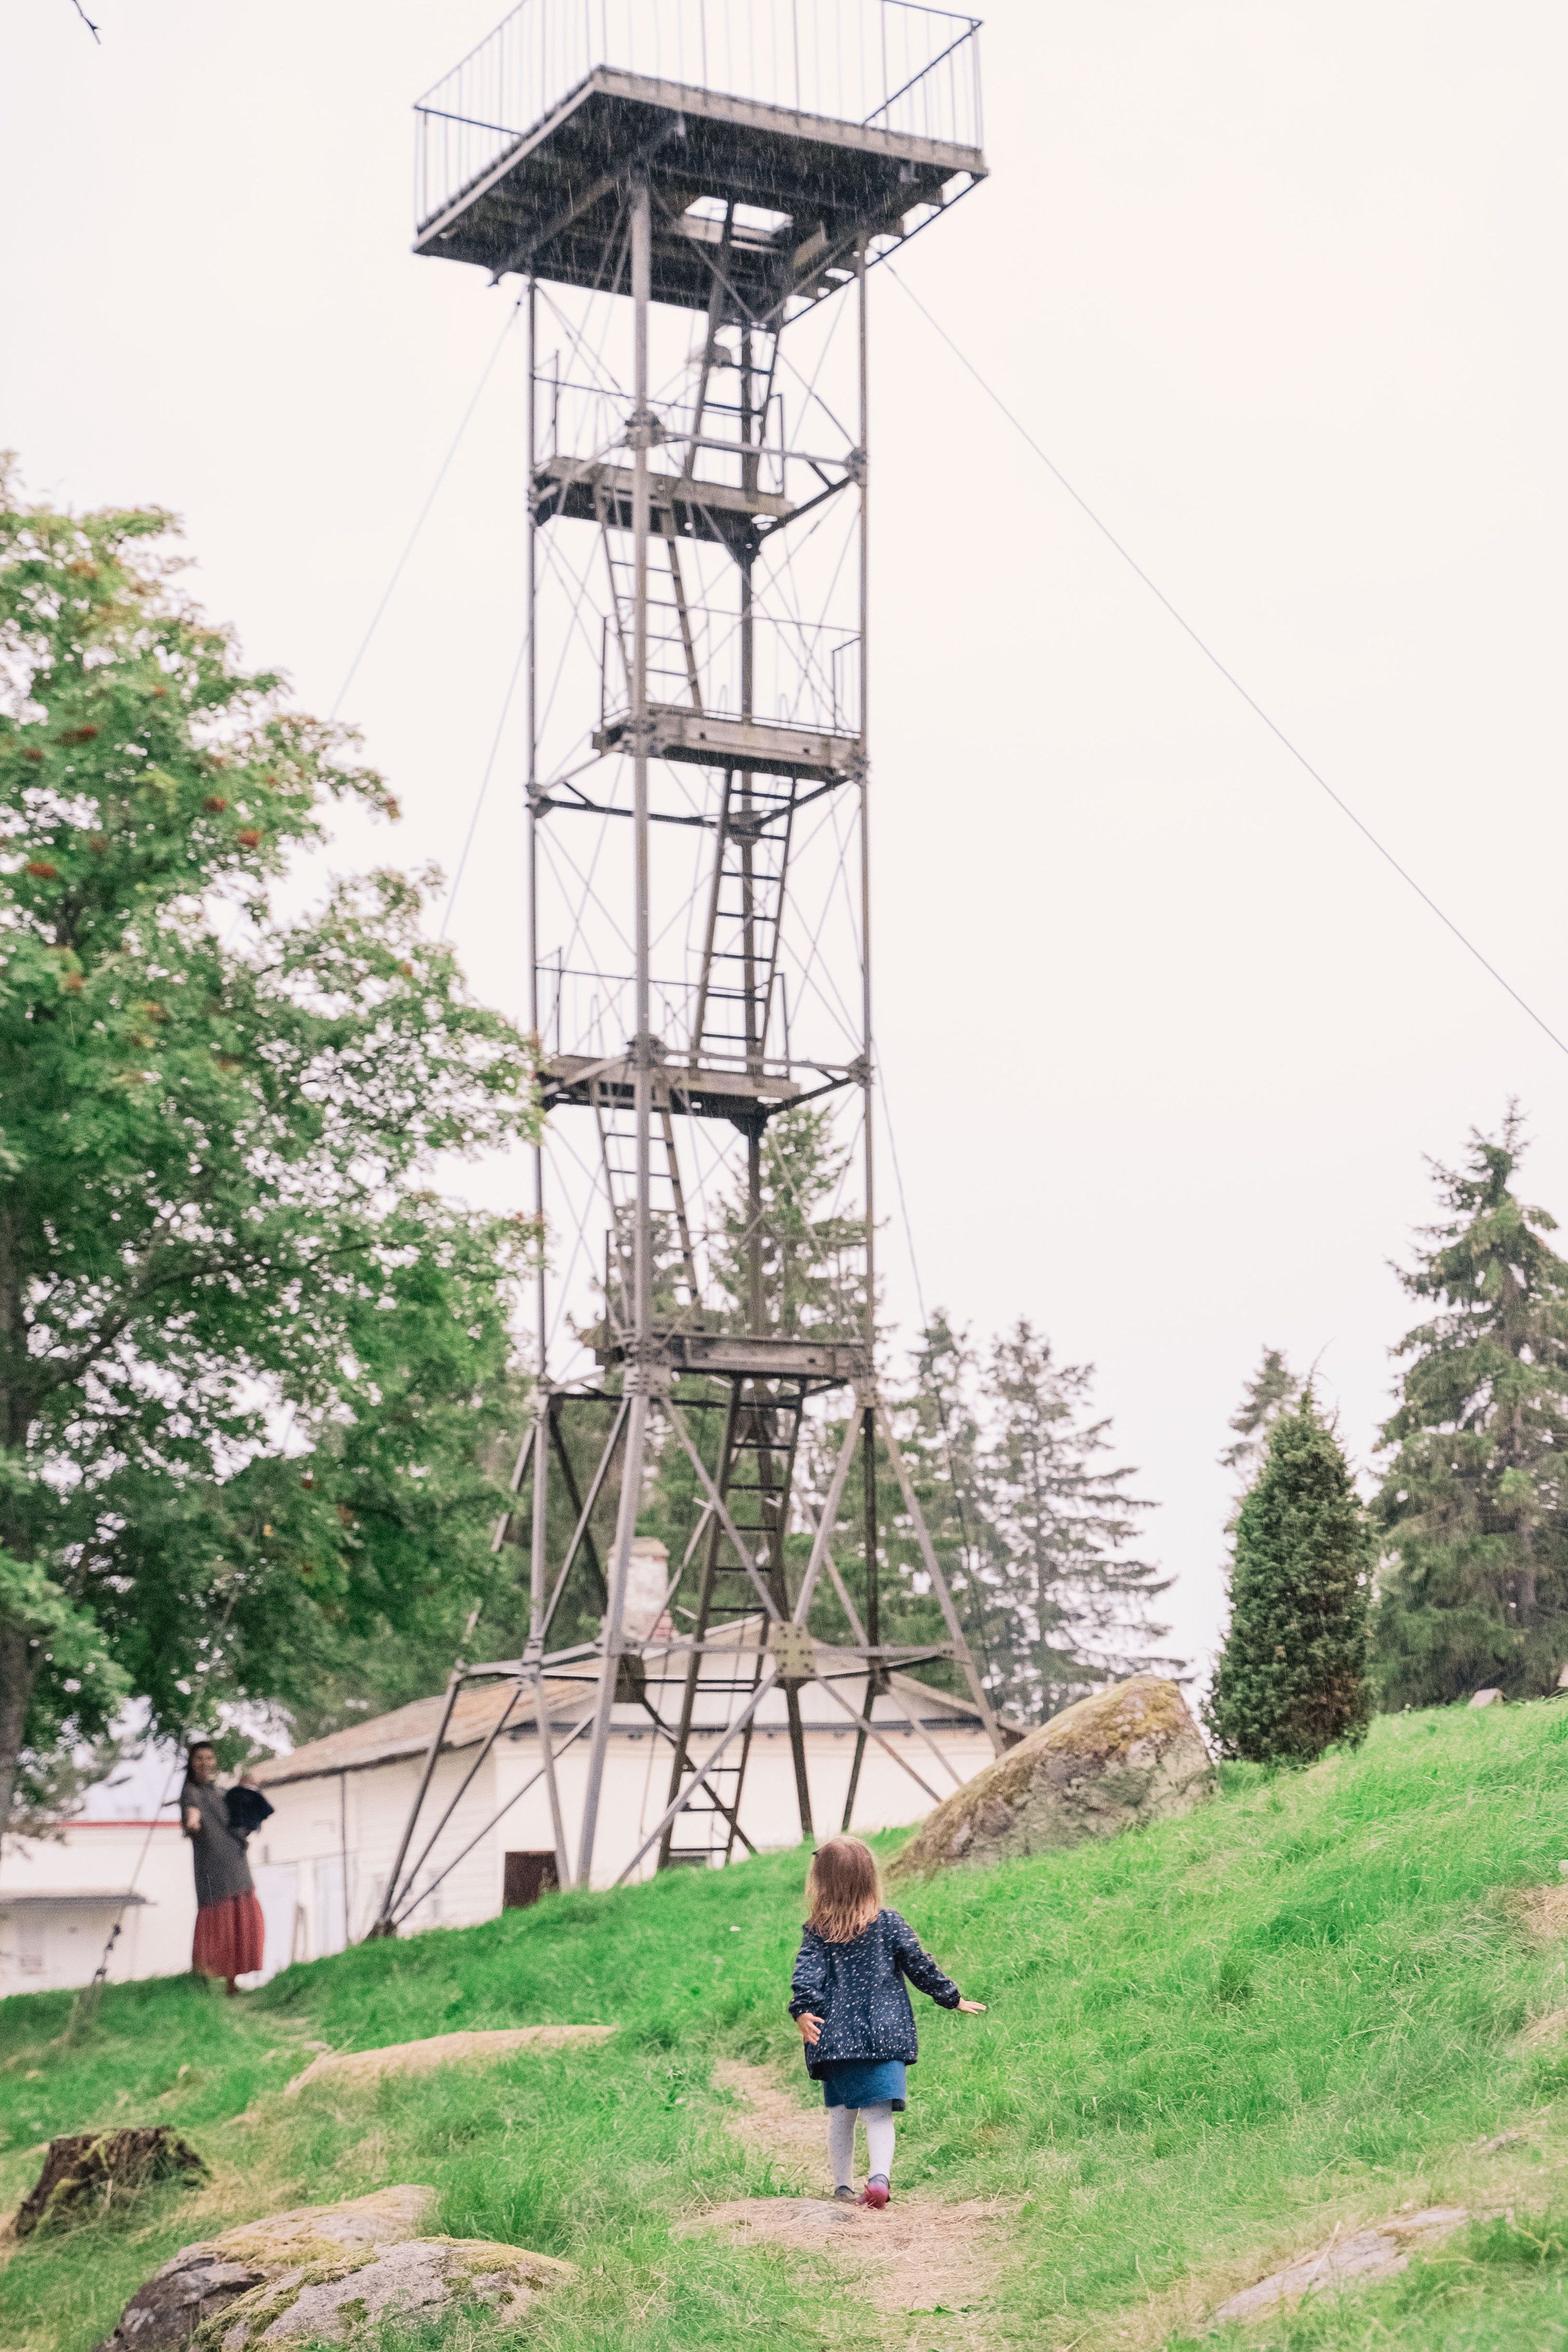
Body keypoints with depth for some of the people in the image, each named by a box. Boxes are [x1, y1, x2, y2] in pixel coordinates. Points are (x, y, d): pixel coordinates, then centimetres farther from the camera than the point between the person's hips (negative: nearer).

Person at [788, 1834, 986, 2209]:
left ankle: (843, 2186, 18)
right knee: (878, 2114, -5)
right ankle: (879, 2176, -26)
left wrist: (803, 2012, -19)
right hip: (883, 2036, -1)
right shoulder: (889, 1924, 1)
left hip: (835, 2037, 1)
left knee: (840, 2112, 15)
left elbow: (806, 1976, -11)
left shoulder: (816, 1933, 1)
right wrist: (953, 1999, 15)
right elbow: (920, 1967, 4)